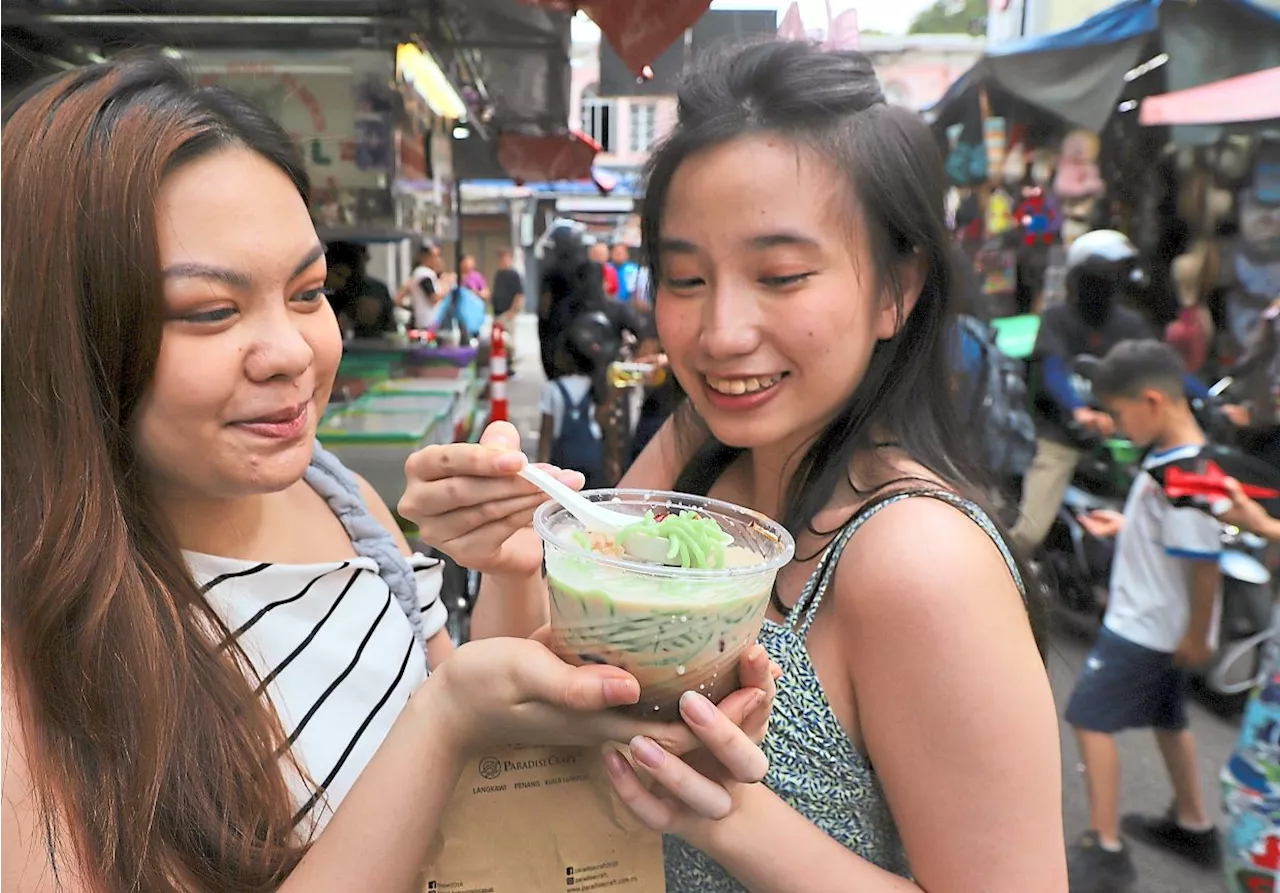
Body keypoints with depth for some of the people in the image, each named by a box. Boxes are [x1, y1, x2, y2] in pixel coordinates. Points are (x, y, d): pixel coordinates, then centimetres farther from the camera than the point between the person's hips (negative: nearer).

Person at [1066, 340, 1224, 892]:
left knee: (1090, 718, 0)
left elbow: (1204, 561, -26)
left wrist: (1196, 638, -19)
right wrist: (1125, 526, 10)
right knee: (1166, 718, 23)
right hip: (1157, 623, 10)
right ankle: (1193, 826, 40)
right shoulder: (1174, 456, 1)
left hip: (1144, 625, -9)